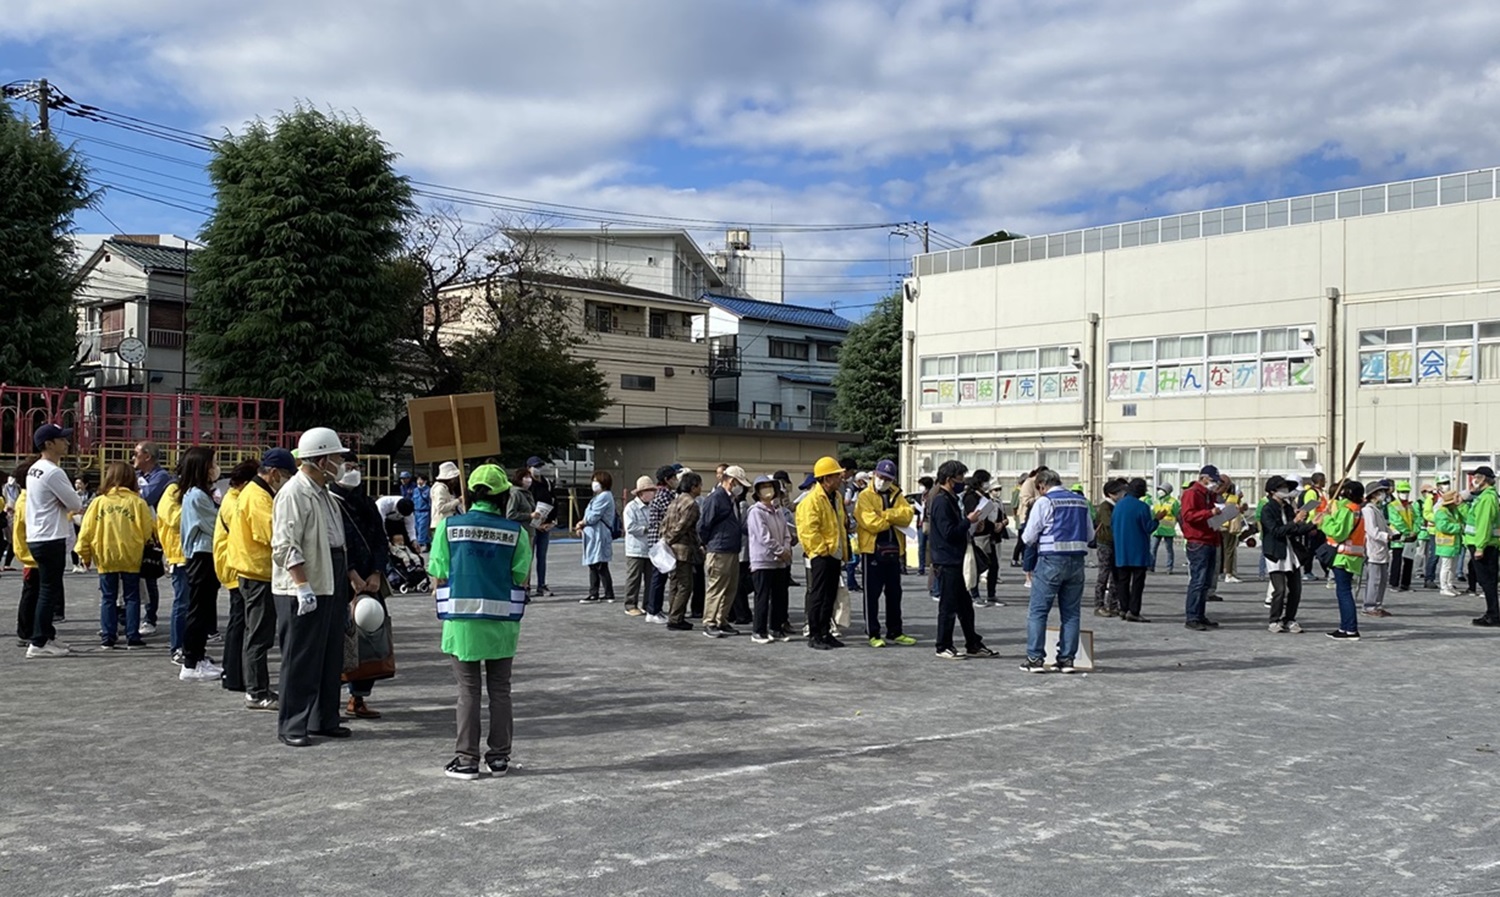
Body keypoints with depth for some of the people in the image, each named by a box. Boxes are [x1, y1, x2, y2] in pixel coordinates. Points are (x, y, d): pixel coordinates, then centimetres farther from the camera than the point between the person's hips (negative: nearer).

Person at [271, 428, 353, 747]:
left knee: (330, 657, 13)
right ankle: (291, 726, 5)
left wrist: (345, 582, 22)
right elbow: (285, 545, -19)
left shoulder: (323, 493, 17)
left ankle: (323, 720, 23)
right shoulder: (293, 493, -13)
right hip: (303, 591, -9)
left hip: (330, 586, 10)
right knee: (300, 660, -3)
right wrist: (303, 586, -23)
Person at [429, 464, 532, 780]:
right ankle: (499, 757, 18)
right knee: (500, 690, 13)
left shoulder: (449, 526, -4)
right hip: (502, 622, 0)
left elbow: (439, 577, -2)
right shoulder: (515, 532, -4)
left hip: (462, 620, 0)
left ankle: (466, 759, 11)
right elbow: (521, 579, -4)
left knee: (468, 691, 9)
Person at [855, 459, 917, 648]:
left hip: (893, 551, 6)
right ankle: (873, 634, 7)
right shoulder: (865, 496, -6)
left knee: (894, 594, 13)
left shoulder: (897, 495, 11)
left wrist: (885, 515, -18)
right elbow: (871, 522, -20)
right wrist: (895, 520, -8)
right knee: (872, 594, 1)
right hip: (872, 550, -6)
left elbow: (908, 515, -6)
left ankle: (895, 632, 22)